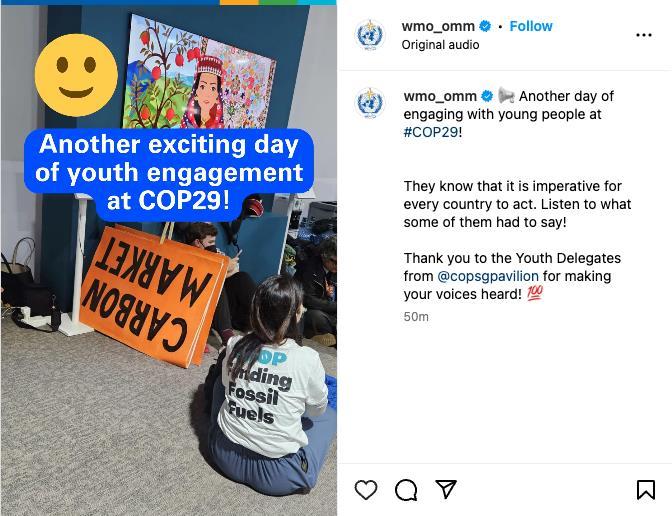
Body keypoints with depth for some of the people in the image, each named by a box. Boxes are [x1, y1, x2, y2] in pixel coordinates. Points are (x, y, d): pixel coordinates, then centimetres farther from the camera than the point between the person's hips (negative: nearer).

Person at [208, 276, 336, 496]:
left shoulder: (235, 345, -10)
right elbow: (317, 410, -1)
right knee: (329, 414, 23)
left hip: (226, 457, 3)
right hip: (277, 476, -2)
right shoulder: (307, 359, -19)